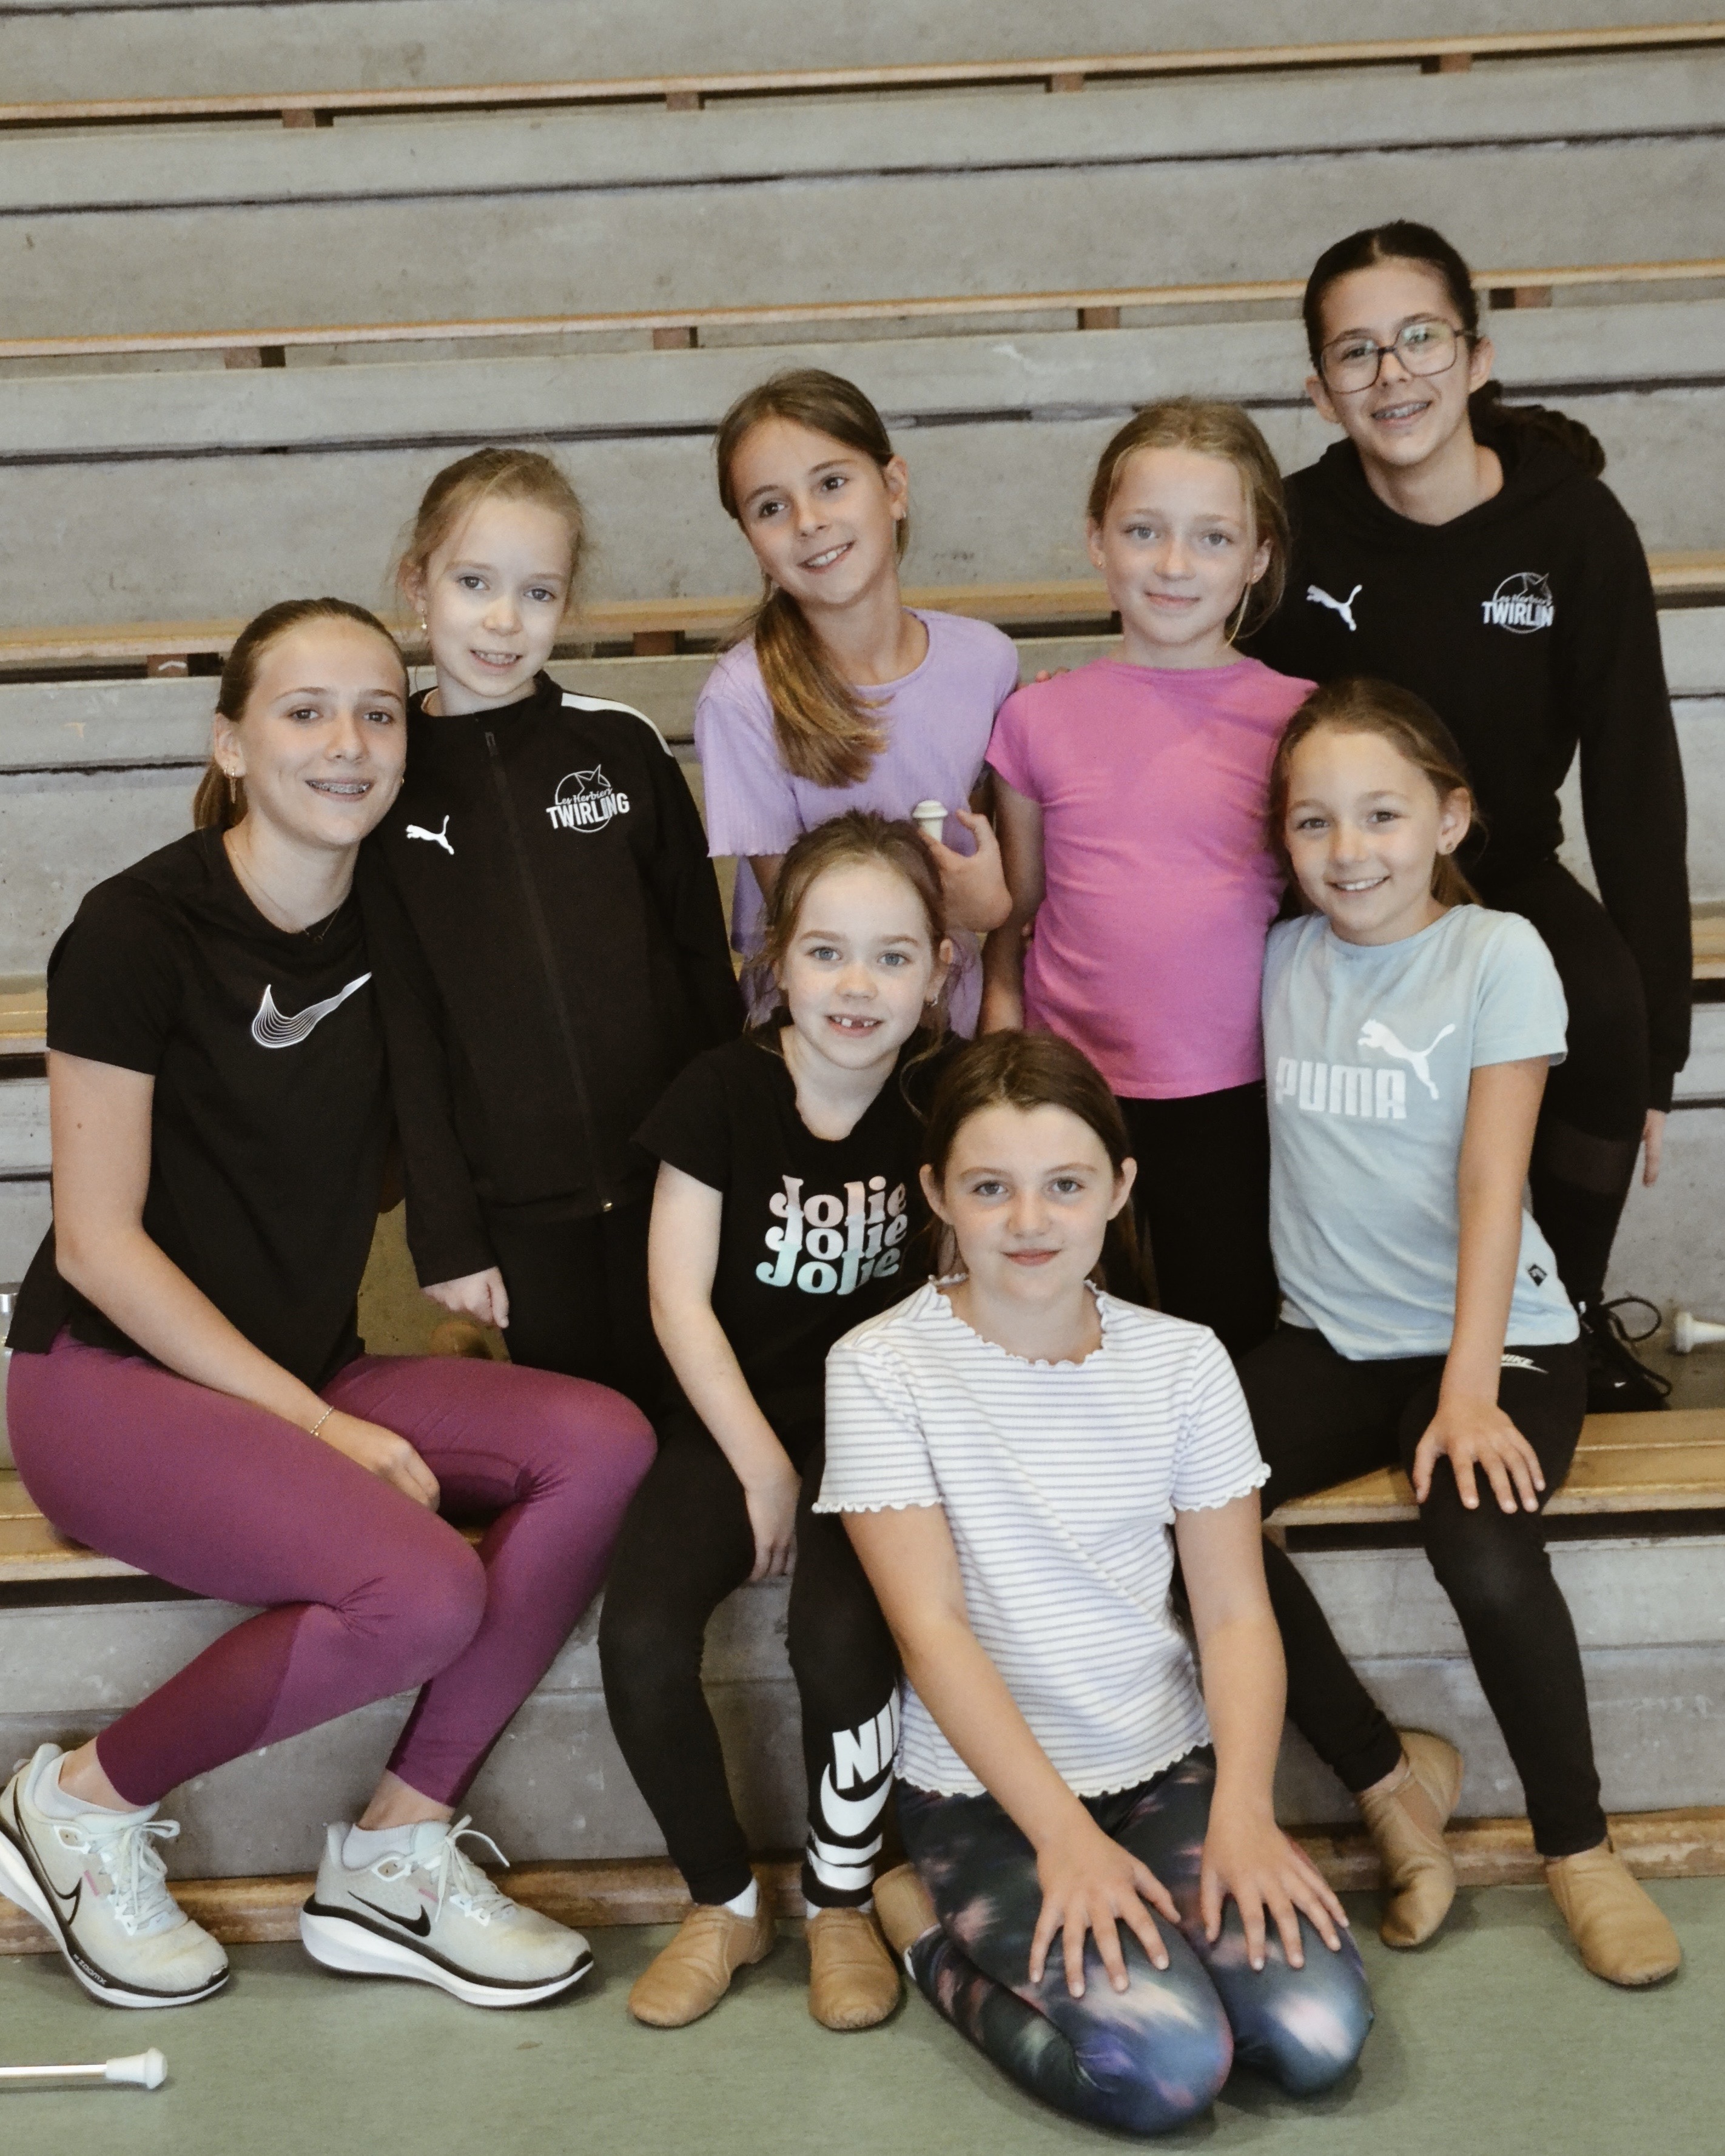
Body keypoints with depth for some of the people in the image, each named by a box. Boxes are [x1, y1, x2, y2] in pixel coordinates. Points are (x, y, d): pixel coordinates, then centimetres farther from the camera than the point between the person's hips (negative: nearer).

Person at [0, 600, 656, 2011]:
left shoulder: (386, 931, 5)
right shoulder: (141, 929, -13)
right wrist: (322, 1426, -17)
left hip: (306, 1377, 6)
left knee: (602, 1444, -18)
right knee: (426, 1592, -29)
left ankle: (395, 1858, -6)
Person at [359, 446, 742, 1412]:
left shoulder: (624, 744, -1)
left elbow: (703, 953, 5)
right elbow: (403, 1031, -1)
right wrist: (445, 1237, -3)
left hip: (669, 1173, 1)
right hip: (516, 1204, 0)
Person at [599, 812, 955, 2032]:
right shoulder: (725, 1093, -4)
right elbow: (681, 1297, -5)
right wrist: (760, 1463, -11)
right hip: (737, 1417, 1)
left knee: (843, 1633, -28)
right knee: (642, 1636, -23)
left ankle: (841, 1903, 0)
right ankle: (726, 1903, 2)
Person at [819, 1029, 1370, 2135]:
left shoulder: (1182, 1360, 1)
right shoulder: (882, 1367, -9)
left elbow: (1237, 1611, 0)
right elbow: (932, 1626, -13)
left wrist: (1243, 1810, -16)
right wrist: (1062, 1833, -19)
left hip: (1171, 1766, 4)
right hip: (987, 1792, -4)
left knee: (1321, 2034, -16)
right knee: (1167, 2064, -22)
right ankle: (935, 1932, 4)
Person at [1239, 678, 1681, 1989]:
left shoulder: (1498, 952, -6)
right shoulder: (1282, 959, 7)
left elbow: (1493, 1178, -14)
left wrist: (1469, 1388, -22)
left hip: (1498, 1338, -4)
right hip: (1333, 1341, 4)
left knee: (1487, 1552, -32)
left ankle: (1578, 1844, -3)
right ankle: (1391, 1777, -2)